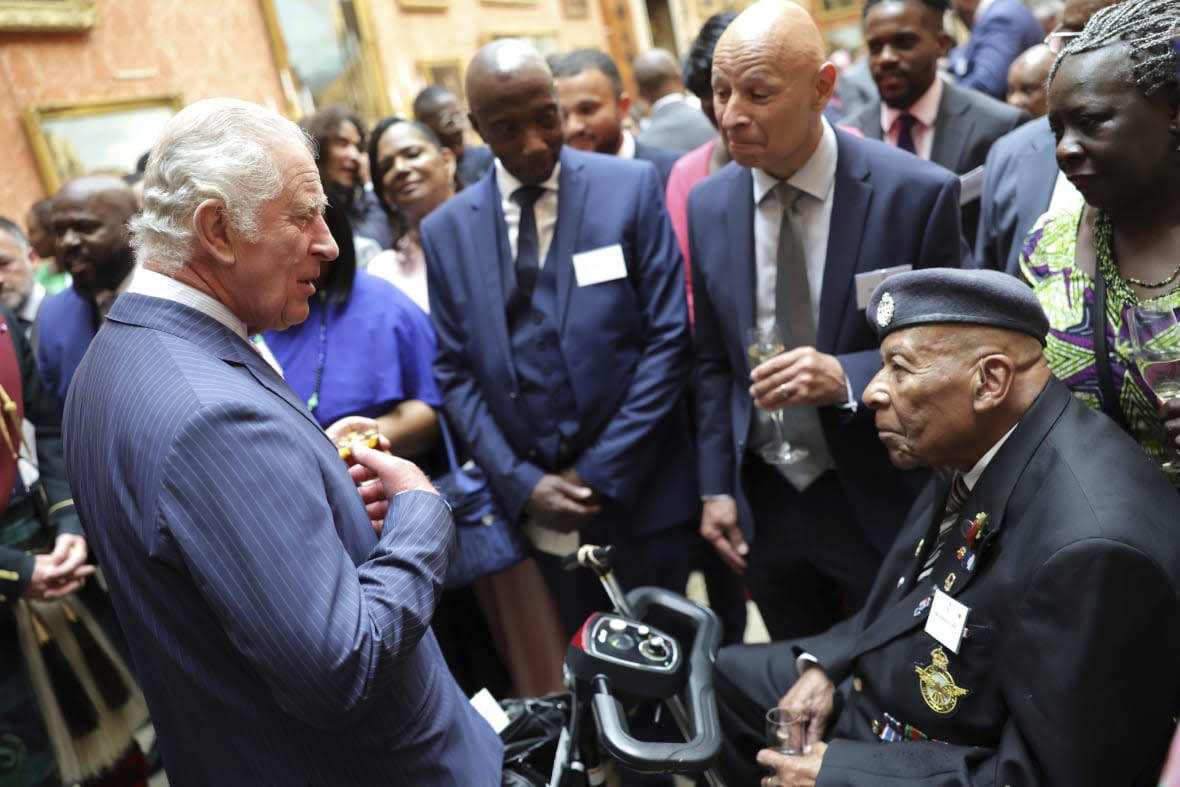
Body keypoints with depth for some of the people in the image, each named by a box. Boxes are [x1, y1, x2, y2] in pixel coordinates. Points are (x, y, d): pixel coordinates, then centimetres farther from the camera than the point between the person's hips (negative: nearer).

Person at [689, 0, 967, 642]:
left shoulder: (918, 193, -16)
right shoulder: (707, 204, -3)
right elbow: (713, 360, 5)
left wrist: (848, 377, -26)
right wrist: (716, 487, 3)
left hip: (882, 503, -3)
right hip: (763, 503, 3)